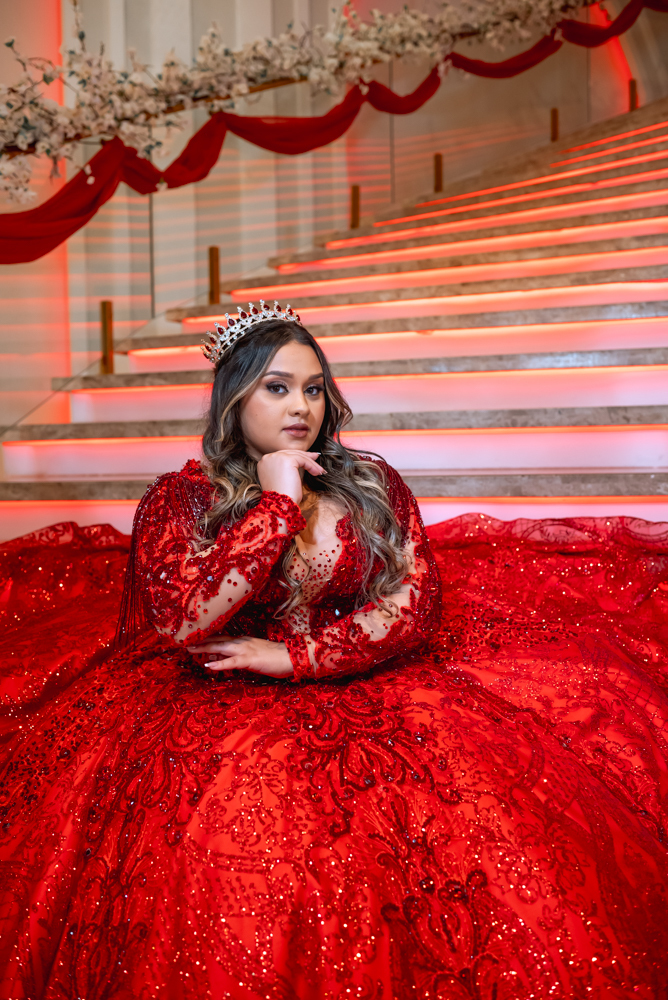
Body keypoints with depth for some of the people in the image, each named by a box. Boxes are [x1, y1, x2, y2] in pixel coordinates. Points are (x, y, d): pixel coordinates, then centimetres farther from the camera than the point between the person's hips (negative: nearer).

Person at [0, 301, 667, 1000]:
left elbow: (416, 604, 0)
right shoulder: (179, 499, 3)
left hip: (366, 688, 2)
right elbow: (179, 622, -13)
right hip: (229, 708, -1)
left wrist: (295, 658, -11)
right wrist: (277, 504, -10)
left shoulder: (373, 487, 9)